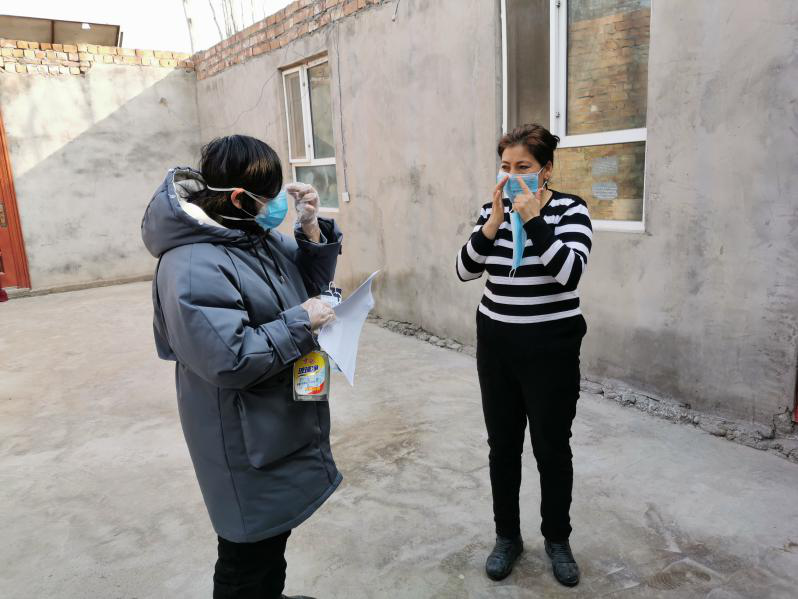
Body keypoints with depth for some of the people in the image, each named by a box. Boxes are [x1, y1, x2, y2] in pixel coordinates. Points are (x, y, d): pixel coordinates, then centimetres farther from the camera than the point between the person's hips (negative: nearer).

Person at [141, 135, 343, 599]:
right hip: (247, 443, -9)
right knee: (252, 551, 10)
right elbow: (228, 360, -30)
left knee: (275, 532, 27)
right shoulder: (193, 266, -26)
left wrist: (311, 229, -4)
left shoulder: (257, 234, 3)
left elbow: (310, 282, 12)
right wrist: (300, 322, -22)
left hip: (282, 424, 9)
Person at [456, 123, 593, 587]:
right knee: (502, 445, 12)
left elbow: (570, 273, -22)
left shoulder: (571, 209, -8)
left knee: (552, 448, 10)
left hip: (550, 348, -3)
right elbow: (466, 270, -4)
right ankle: (507, 536, 32)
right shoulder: (494, 209, 4)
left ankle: (558, 540, 33)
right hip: (496, 344, 4)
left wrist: (533, 219, -25)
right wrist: (492, 224, -16)